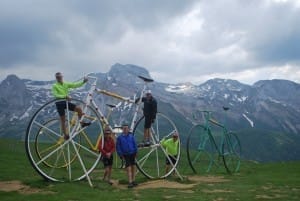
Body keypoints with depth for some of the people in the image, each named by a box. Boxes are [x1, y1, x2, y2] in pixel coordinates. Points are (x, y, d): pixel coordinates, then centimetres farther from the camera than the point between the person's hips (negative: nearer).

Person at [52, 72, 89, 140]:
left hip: (66, 102, 4)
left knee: (79, 108, -13)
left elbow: (75, 85, -5)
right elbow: (56, 95, -19)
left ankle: (82, 123, 2)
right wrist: (65, 96, -31)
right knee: (63, 120, 0)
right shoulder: (55, 86, -7)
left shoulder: (66, 84, 6)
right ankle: (65, 134, 9)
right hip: (60, 103, -4)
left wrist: (83, 82, -18)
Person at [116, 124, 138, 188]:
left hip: (132, 154, 3)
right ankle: (130, 183, -3)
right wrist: (121, 155, -4)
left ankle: (133, 181, 20)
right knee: (128, 169, -7)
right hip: (126, 155, -2)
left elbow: (134, 144, 9)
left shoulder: (131, 136, 3)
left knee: (133, 167, 8)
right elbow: (118, 147, 1)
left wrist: (136, 152, 6)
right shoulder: (119, 137, -1)